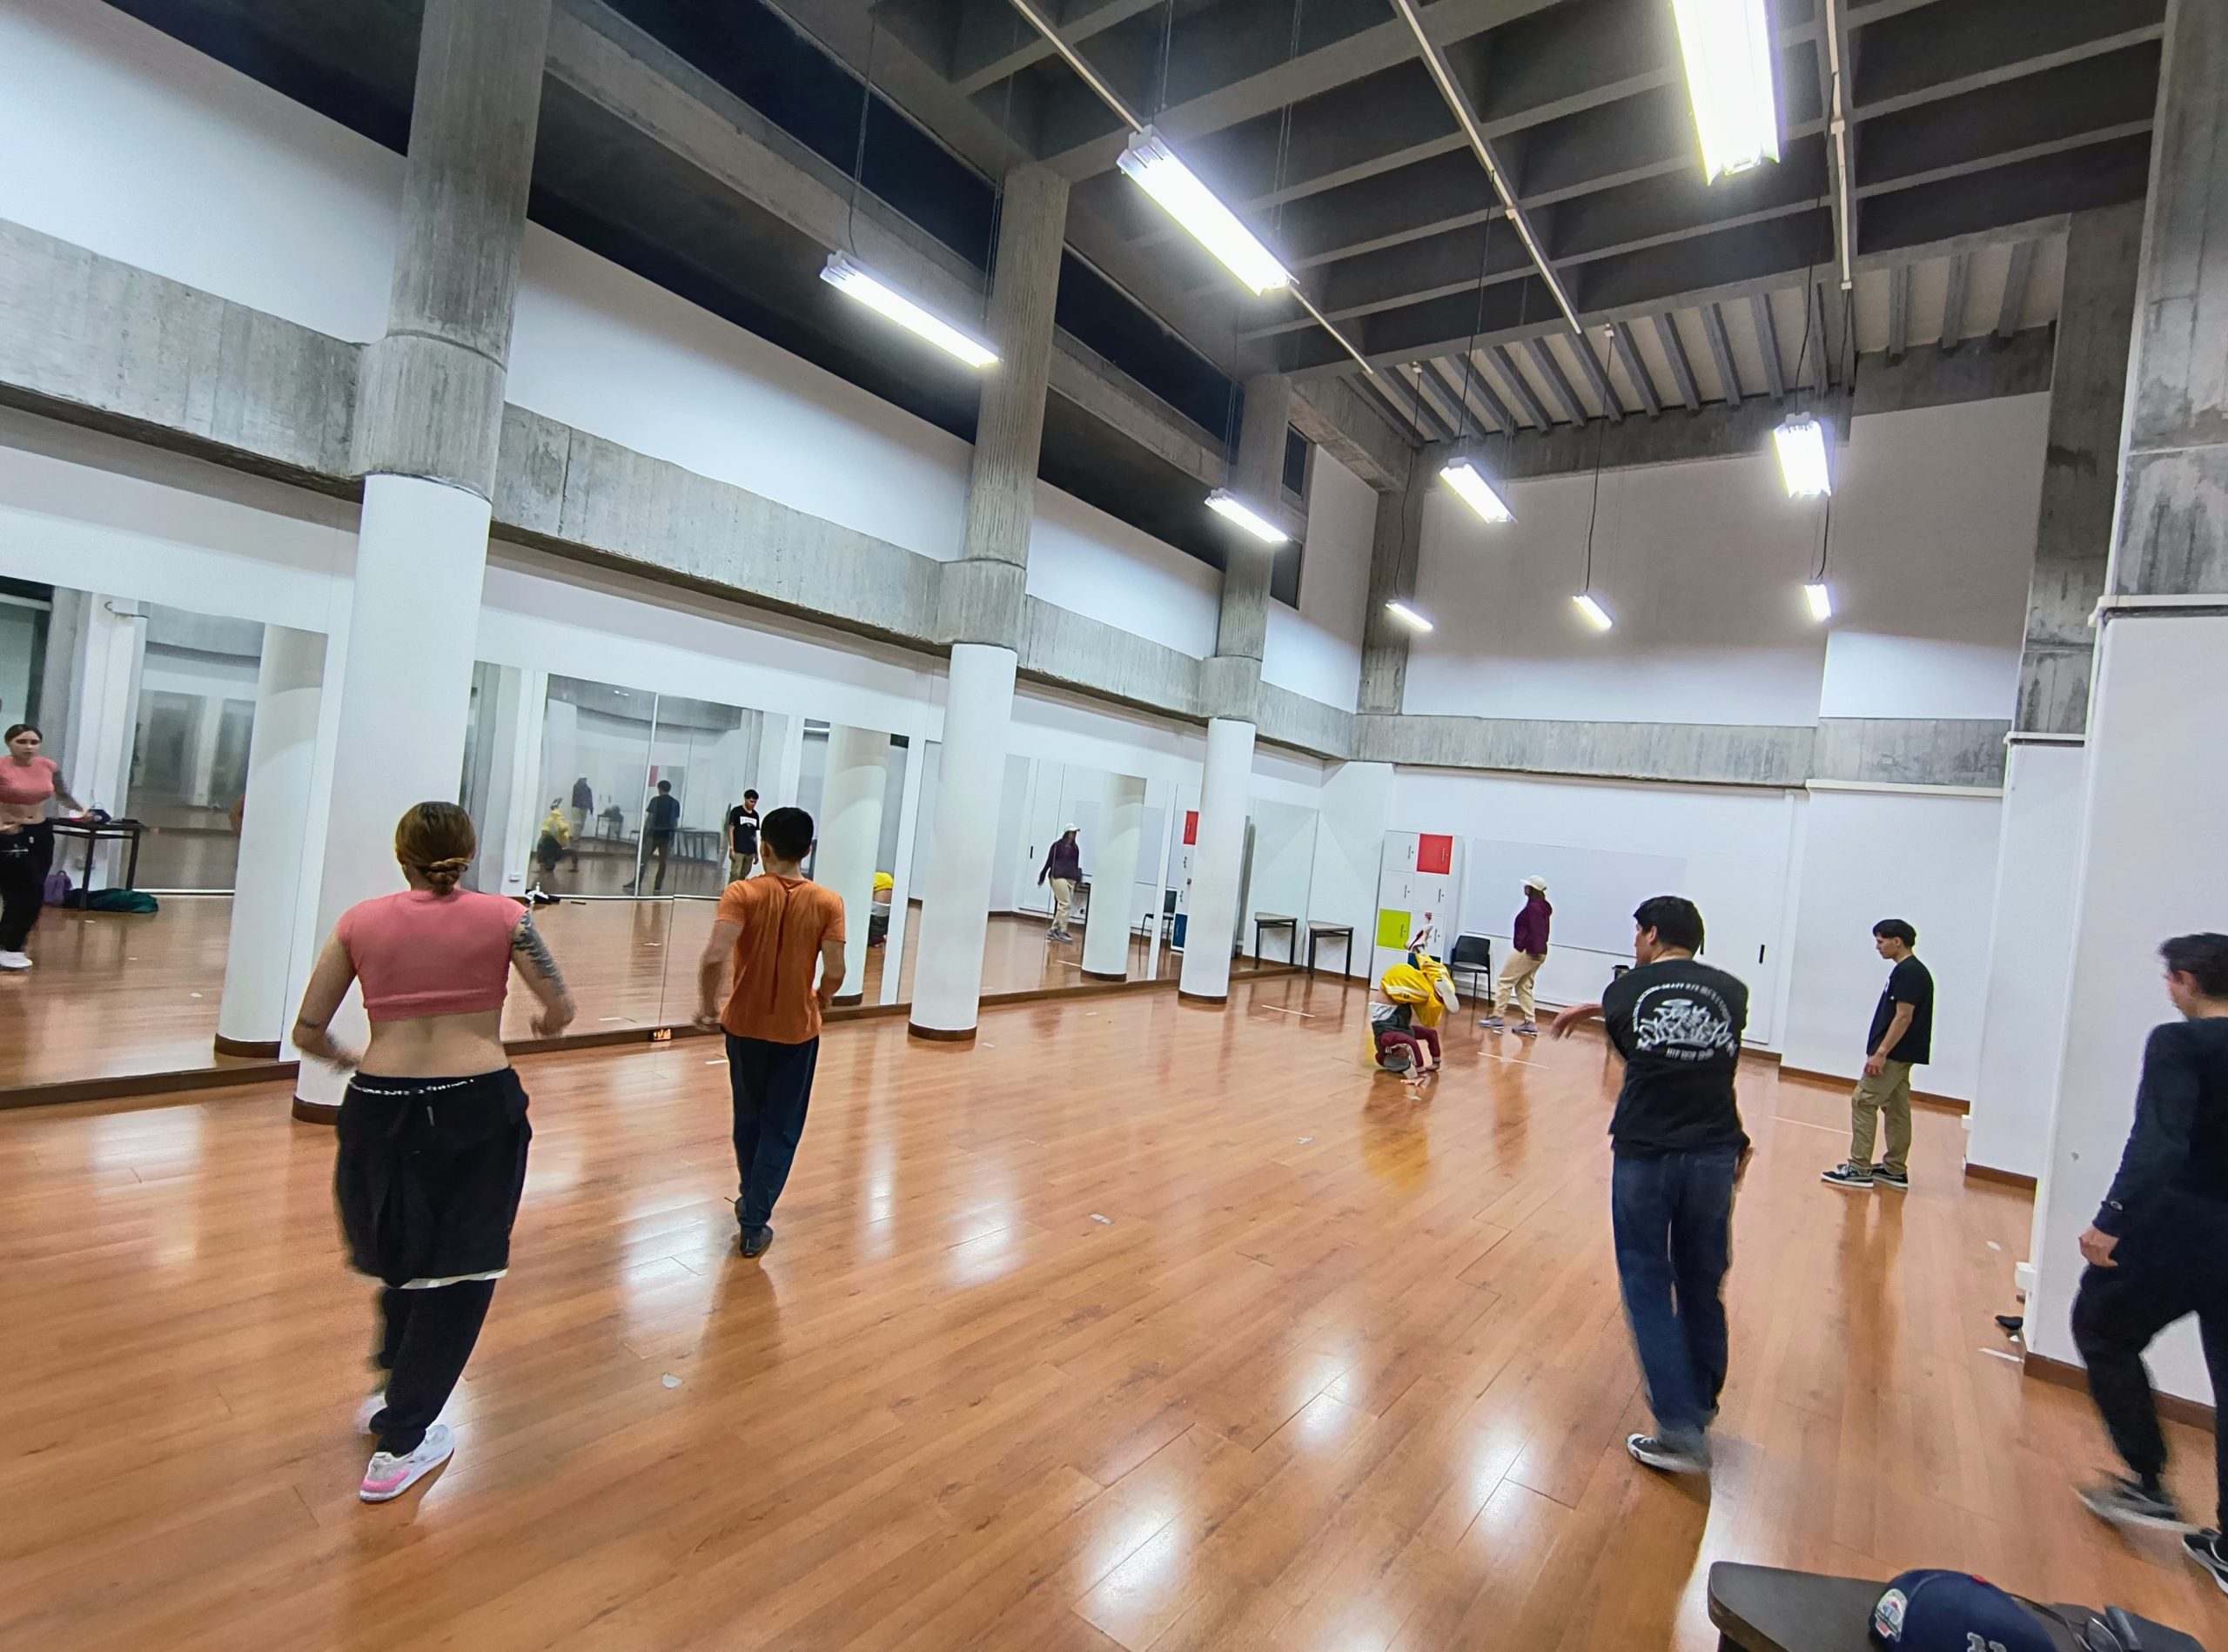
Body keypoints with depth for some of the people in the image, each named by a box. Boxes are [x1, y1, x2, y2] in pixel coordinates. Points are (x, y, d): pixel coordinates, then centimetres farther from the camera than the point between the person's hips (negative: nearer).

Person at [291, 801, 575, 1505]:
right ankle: (399, 1443, 20)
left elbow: (307, 1033, 6)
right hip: (478, 1103, -3)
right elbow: (562, 1011, -4)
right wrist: (544, 1024, 19)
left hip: (381, 1107, 3)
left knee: (404, 1259, 26)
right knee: (459, 1273, 12)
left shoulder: (360, 921, 4)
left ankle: (396, 1393, 44)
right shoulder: (503, 917, -2)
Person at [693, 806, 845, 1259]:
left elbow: (714, 957, -24)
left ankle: (751, 1200, 41)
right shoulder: (827, 902, -10)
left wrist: (707, 1007, -8)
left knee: (748, 1120, 22)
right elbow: (835, 971, -14)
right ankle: (754, 1223, 13)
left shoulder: (742, 893, -12)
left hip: (745, 1024, 1)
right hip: (798, 1030, -1)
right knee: (781, 1129, 11)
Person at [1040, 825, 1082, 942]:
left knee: (1061, 905, 5)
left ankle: (1053, 930, 12)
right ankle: (1062, 932, -6)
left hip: (1071, 879, 6)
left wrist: (1078, 879, 11)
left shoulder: (1075, 848, 14)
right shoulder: (1058, 845, -3)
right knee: (1065, 904, -11)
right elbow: (1049, 862, 0)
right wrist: (1042, 877, 3)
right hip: (1059, 877, -6)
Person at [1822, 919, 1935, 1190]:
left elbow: (1904, 1017, -21)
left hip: (1895, 1054, -10)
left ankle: (1859, 1168, -5)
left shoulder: (1908, 972, -17)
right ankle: (1895, 1169, 20)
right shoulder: (1910, 971, 14)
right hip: (1900, 1054, 10)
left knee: (1863, 1102, -8)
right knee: (1897, 1109, 13)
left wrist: (1881, 1052, -21)